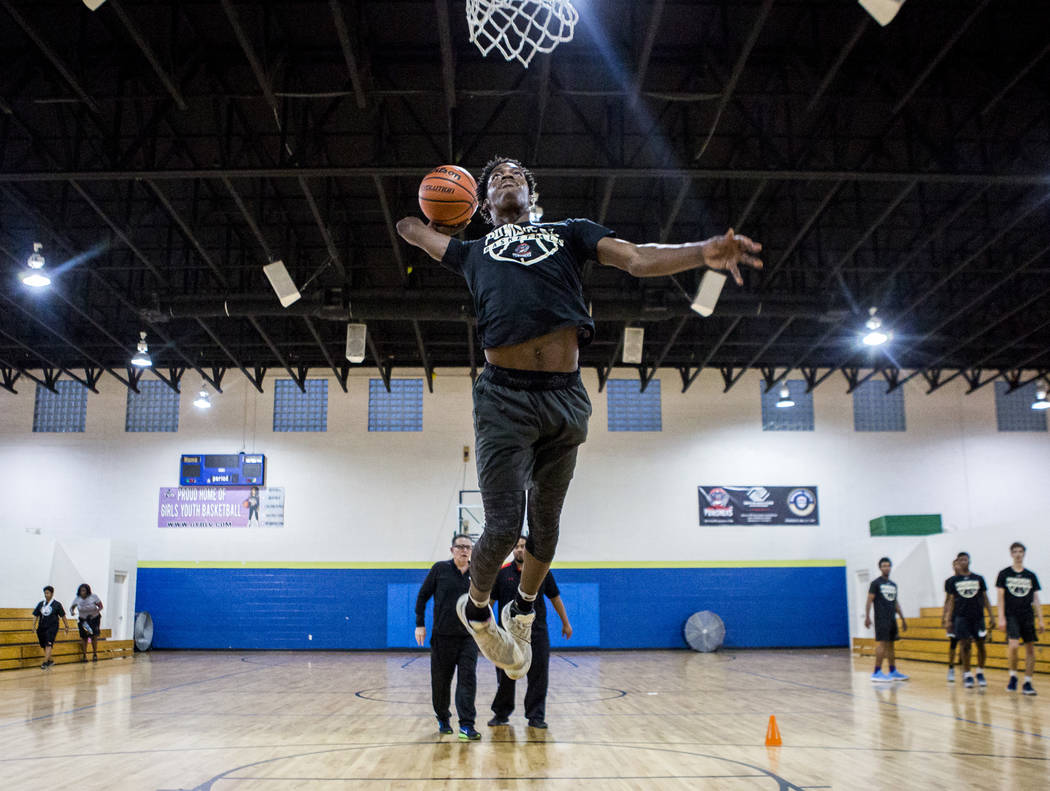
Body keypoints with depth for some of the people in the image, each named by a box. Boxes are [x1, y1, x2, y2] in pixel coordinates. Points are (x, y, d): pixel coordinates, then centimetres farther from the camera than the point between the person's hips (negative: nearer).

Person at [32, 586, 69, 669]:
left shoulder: (57, 604, -1)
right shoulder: (40, 604, 9)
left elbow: (63, 616, 3)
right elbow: (36, 616, 12)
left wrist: (66, 626, 5)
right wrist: (34, 626, 3)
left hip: (52, 627, -5)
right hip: (42, 627, 5)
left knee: (48, 644, -17)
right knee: (44, 646, 12)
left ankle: (45, 662, -22)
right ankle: (50, 660, 30)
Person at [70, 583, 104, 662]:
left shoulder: (93, 597, -16)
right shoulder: (77, 599, -10)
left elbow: (100, 606, -9)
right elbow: (72, 607, 1)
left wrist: (97, 611, -29)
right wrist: (72, 612, -22)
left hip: (94, 619, -2)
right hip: (83, 620, 2)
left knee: (94, 636, -8)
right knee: (84, 637, -1)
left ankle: (95, 654, 6)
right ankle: (85, 655, 10)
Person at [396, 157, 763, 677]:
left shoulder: (570, 232, 22)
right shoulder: (471, 252, 22)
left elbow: (638, 259, 7)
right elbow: (408, 227, 32)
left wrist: (703, 253, -10)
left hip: (565, 396, 2)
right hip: (504, 396, -1)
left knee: (545, 522, 12)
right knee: (503, 526, -6)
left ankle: (522, 612, 38)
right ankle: (476, 608, 24)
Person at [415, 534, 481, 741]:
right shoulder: (440, 569, -1)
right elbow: (423, 595, 4)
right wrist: (420, 624, -2)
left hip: (469, 637, 1)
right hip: (442, 636, -1)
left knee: (468, 679, -8)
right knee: (441, 681, 9)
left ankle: (466, 726, -8)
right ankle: (443, 719, 29)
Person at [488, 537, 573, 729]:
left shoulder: (542, 572, 3)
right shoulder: (502, 572, -1)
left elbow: (555, 598, 12)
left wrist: (566, 623, 15)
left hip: (537, 632, 1)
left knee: (538, 676, 1)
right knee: (505, 677, 6)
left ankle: (536, 716, 12)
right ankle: (501, 714, 21)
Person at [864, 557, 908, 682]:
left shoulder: (893, 584, 16)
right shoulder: (876, 583, -4)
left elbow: (896, 602, 21)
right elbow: (869, 600, -9)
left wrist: (903, 619, 19)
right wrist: (867, 617, -18)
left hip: (892, 619, 7)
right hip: (881, 619, -7)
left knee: (890, 644, 11)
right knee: (882, 643, -11)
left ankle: (893, 671, 16)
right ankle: (877, 672, -10)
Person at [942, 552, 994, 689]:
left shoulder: (978, 578, 7)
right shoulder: (953, 580, 4)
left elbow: (985, 598, 10)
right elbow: (951, 601, 5)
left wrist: (991, 616, 4)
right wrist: (947, 619, -1)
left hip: (978, 616, 2)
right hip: (961, 616, -2)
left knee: (980, 644, 3)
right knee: (965, 644, -4)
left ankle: (980, 673, 18)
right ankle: (967, 675, 3)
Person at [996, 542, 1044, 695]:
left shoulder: (1031, 576, 11)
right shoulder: (1004, 574, 3)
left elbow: (1036, 599, 12)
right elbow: (1001, 597, 0)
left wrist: (1041, 620, 6)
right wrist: (1001, 618, -8)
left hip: (1027, 617, 3)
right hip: (1011, 616, -3)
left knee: (1030, 649, 1)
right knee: (1013, 645, -19)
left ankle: (1027, 683, 10)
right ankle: (1013, 676, 1)